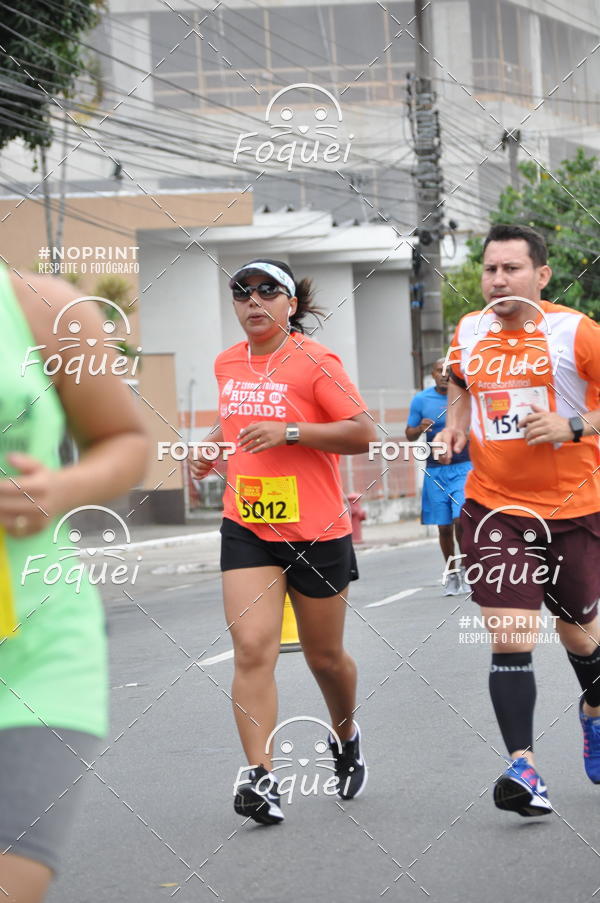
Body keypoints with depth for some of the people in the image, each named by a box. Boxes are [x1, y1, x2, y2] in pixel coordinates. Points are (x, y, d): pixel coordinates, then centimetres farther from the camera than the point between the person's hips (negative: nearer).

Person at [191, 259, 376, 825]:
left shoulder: (315, 362, -10)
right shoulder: (227, 364, 9)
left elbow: (364, 433, -15)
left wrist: (289, 432, -23)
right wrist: (212, 446, 9)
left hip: (317, 532, -3)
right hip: (246, 528, 4)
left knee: (325, 658, 11)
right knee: (252, 649, -14)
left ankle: (346, 737, 42)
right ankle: (260, 778, -15)